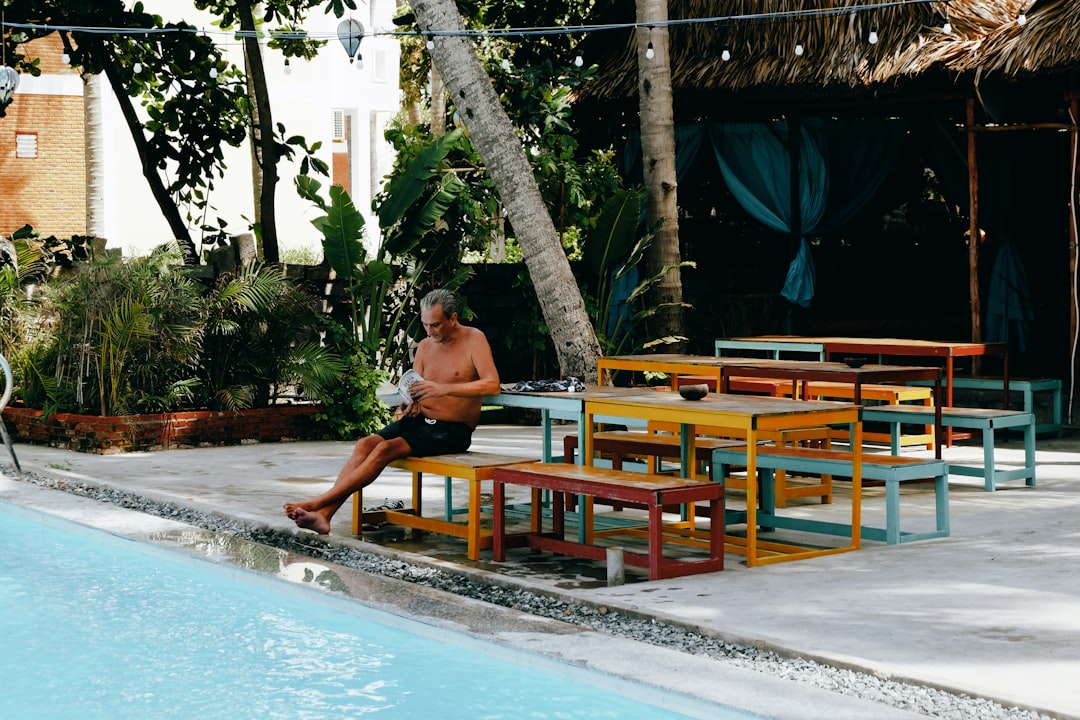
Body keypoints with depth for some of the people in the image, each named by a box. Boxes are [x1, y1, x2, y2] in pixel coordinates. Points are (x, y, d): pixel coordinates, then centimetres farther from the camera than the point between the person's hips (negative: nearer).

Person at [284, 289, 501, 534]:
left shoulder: (474, 340, -7)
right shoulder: (425, 345, 12)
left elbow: (492, 385, -21)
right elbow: (414, 390, 16)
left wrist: (444, 389, -31)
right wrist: (406, 406, -9)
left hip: (453, 431, -7)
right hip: (420, 421, 7)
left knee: (385, 449, -27)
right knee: (365, 444, -19)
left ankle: (318, 502, -28)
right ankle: (323, 514, -30)